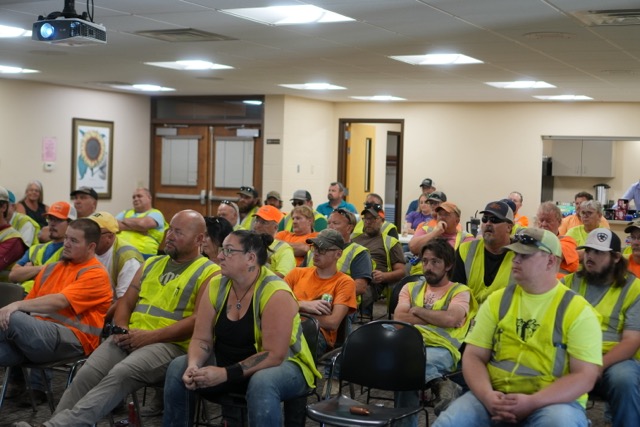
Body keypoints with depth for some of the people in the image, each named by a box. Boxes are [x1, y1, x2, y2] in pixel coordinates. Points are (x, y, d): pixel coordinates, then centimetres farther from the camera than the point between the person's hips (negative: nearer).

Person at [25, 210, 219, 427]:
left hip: (170, 344, -6)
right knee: (87, 374, -20)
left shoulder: (209, 273, 0)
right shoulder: (151, 264, 21)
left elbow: (199, 320, -11)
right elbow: (126, 302, 21)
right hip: (130, 338, 6)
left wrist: (150, 336, -16)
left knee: (121, 374, -32)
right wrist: (122, 330, -2)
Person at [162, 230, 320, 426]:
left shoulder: (276, 294, -24)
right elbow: (202, 339, -3)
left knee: (261, 383, -39)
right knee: (178, 368, -11)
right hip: (228, 363, 6)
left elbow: (273, 355, -27)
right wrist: (194, 366, -25)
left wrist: (225, 374, -32)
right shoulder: (217, 286, -5)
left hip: (281, 365, -6)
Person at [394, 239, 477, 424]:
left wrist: (417, 310, 6)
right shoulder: (411, 287, 26)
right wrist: (437, 318, 3)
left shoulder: (460, 291, 15)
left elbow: (450, 319, -5)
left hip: (441, 348, -3)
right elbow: (398, 318, 8)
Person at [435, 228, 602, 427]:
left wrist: (532, 403, -21)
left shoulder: (577, 310, -3)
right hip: (496, 397, 2)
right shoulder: (497, 300, 8)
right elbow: (473, 356, 6)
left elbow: (585, 376, -9)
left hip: (554, 400, -2)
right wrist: (487, 395, -14)